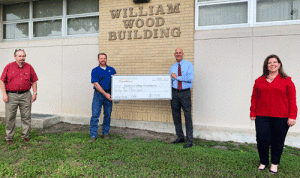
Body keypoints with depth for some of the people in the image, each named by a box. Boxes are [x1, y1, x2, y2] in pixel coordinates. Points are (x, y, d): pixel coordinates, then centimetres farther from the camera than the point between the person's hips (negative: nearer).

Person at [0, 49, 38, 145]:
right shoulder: (9, 67, 3)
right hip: (11, 95, 0)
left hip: (25, 95, 1)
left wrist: (34, 93, 1)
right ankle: (9, 137, 17)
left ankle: (25, 136, 16)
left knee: (26, 116, 4)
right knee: (9, 117, 4)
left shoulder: (29, 67, 6)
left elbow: (34, 81, 9)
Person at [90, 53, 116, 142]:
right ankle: (93, 135, 1)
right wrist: (105, 94, -16)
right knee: (95, 115, -5)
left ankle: (105, 133, 21)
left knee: (108, 115, 8)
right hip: (98, 94, -3)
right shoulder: (95, 71, -1)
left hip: (108, 95, 3)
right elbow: (96, 84, -9)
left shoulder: (112, 70, 9)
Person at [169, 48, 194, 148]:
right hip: (174, 92, 5)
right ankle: (180, 138, 25)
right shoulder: (172, 67, 14)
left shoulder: (188, 65, 0)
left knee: (188, 117, -2)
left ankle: (189, 141, 8)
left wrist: (177, 77, -11)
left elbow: (190, 78, -13)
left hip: (185, 93, -4)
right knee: (176, 117, 10)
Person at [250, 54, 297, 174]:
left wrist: (292, 116, -4)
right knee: (262, 139, 1)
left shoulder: (286, 80, 3)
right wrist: (252, 113, 6)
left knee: (277, 141, 8)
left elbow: (292, 99, 1)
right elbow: (254, 97, 10)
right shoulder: (259, 80, 9)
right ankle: (263, 162, 24)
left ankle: (274, 164, 29)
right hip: (262, 116, 2)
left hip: (280, 117, -1)